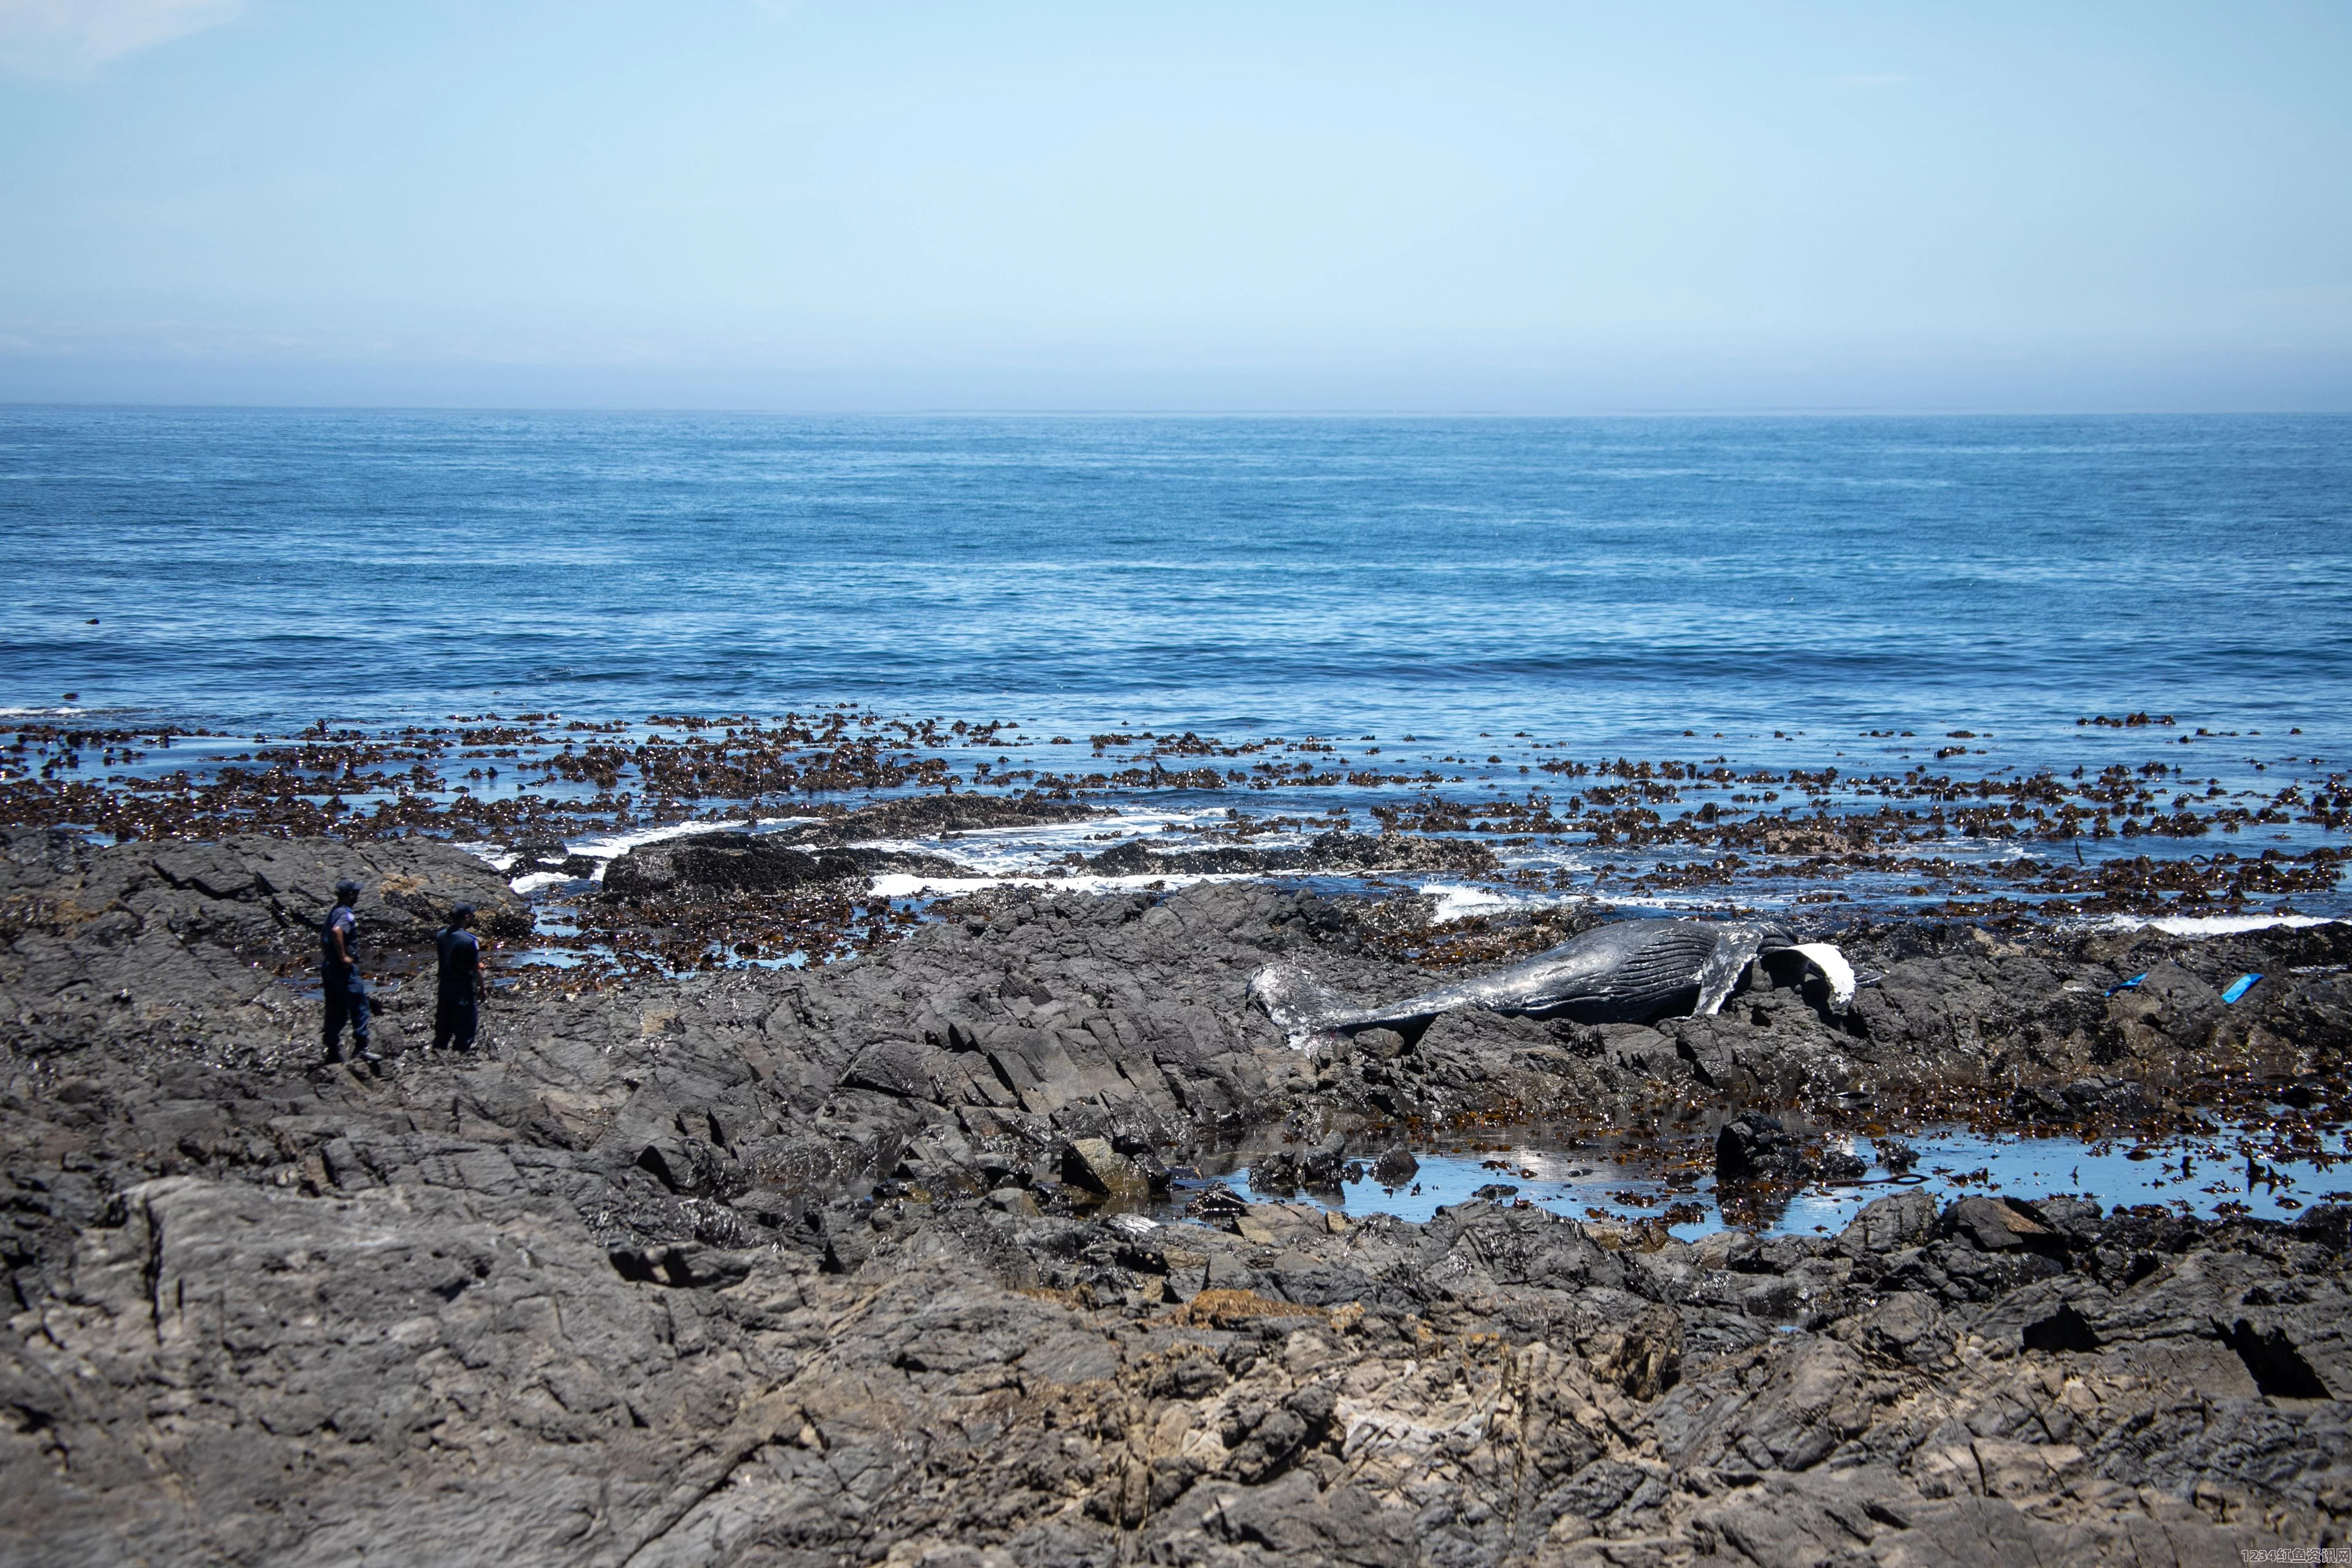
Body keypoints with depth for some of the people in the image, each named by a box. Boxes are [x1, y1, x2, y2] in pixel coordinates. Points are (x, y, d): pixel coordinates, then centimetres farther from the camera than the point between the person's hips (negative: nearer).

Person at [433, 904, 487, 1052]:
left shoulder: (442, 935, 0)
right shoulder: (469, 940, -19)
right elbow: (476, 968, -15)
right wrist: (483, 989, -1)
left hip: (445, 987, 6)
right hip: (464, 989, -6)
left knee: (443, 1028, 17)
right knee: (465, 1028, 5)